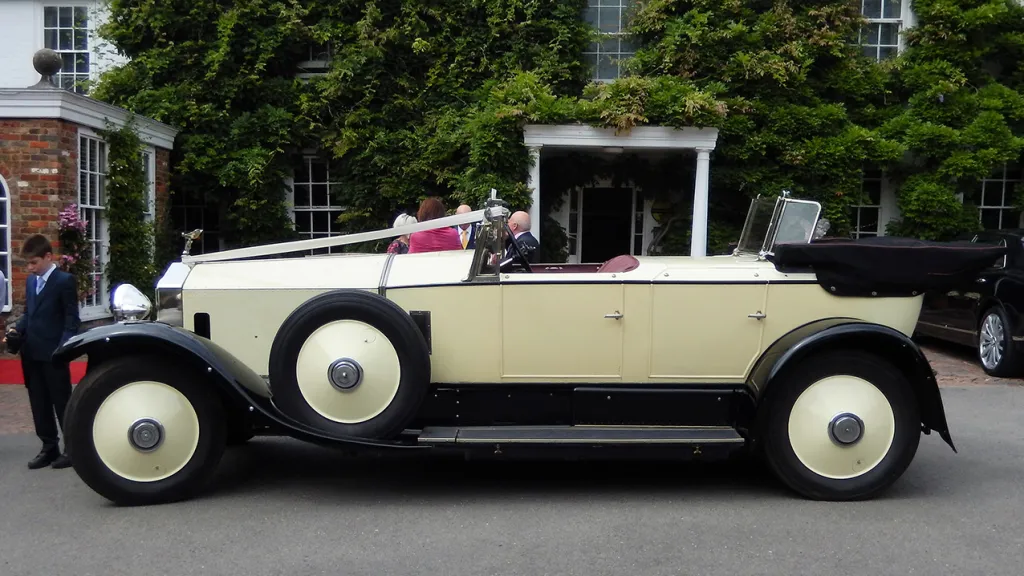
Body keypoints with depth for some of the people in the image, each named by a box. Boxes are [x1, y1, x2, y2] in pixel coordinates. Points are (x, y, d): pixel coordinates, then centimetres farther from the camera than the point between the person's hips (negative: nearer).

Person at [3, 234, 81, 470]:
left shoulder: (64, 281, -9)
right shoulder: (30, 280, 12)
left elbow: (72, 320, -11)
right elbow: (28, 313, 19)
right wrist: (16, 330, 1)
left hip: (53, 353, -7)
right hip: (31, 353, 7)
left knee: (62, 402, 2)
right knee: (39, 404, 11)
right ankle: (49, 448, 21)